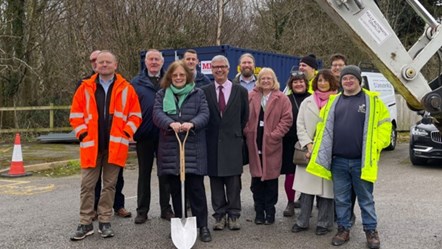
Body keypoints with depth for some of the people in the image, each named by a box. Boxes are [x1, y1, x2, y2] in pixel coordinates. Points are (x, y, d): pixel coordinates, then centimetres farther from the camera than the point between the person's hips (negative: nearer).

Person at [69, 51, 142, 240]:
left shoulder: (126, 88, 3)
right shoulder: (86, 87, 5)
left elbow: (135, 115, 4)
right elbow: (76, 114, 6)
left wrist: (125, 134, -6)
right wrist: (83, 134, -4)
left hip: (115, 145, 0)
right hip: (91, 144, 1)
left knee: (109, 185, 7)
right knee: (87, 185, 3)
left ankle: (105, 222, 18)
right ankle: (85, 223, 12)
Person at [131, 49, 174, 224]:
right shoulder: (137, 83, 3)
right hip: (145, 135, 0)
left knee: (166, 173, 9)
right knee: (144, 173, 9)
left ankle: (166, 209, 20)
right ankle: (142, 211, 17)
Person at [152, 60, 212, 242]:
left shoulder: (197, 94, 7)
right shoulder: (162, 95, 10)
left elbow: (205, 114, -4)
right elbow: (157, 114, -6)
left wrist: (192, 123, -25)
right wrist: (171, 123, -27)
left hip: (193, 148, -2)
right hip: (170, 148, 2)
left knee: (196, 188, -2)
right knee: (175, 189, 9)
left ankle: (202, 226, 7)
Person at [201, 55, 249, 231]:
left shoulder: (240, 91, 4)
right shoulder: (204, 91, 3)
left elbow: (245, 117, 10)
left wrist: (236, 132, 9)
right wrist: (208, 135, 2)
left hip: (232, 142, 0)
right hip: (212, 143, 1)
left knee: (233, 181, 3)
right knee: (215, 180, 6)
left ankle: (233, 215, 13)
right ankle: (219, 215, 15)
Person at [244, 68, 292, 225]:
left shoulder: (282, 98, 2)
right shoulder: (251, 97, 8)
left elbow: (287, 119, -4)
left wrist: (275, 135, -11)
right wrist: (247, 132, -3)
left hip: (272, 144, -2)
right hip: (254, 144, 2)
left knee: (271, 178, 3)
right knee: (256, 179, 5)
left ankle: (270, 212, 16)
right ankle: (259, 211, 17)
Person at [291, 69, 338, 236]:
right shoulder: (307, 102, 11)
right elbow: (300, 126, 7)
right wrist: (309, 144, -6)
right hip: (309, 150, 3)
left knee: (326, 187, 2)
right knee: (306, 186, 3)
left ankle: (324, 223, 14)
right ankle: (302, 221, 14)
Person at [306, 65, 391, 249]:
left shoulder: (372, 100, 0)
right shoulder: (333, 101, 10)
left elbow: (384, 124, -1)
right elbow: (323, 125, 16)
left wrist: (376, 146, -9)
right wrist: (318, 148, 6)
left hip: (362, 160, -3)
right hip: (338, 161, 3)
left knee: (365, 199, 7)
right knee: (341, 199, 11)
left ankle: (371, 231, 20)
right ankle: (343, 229, 22)